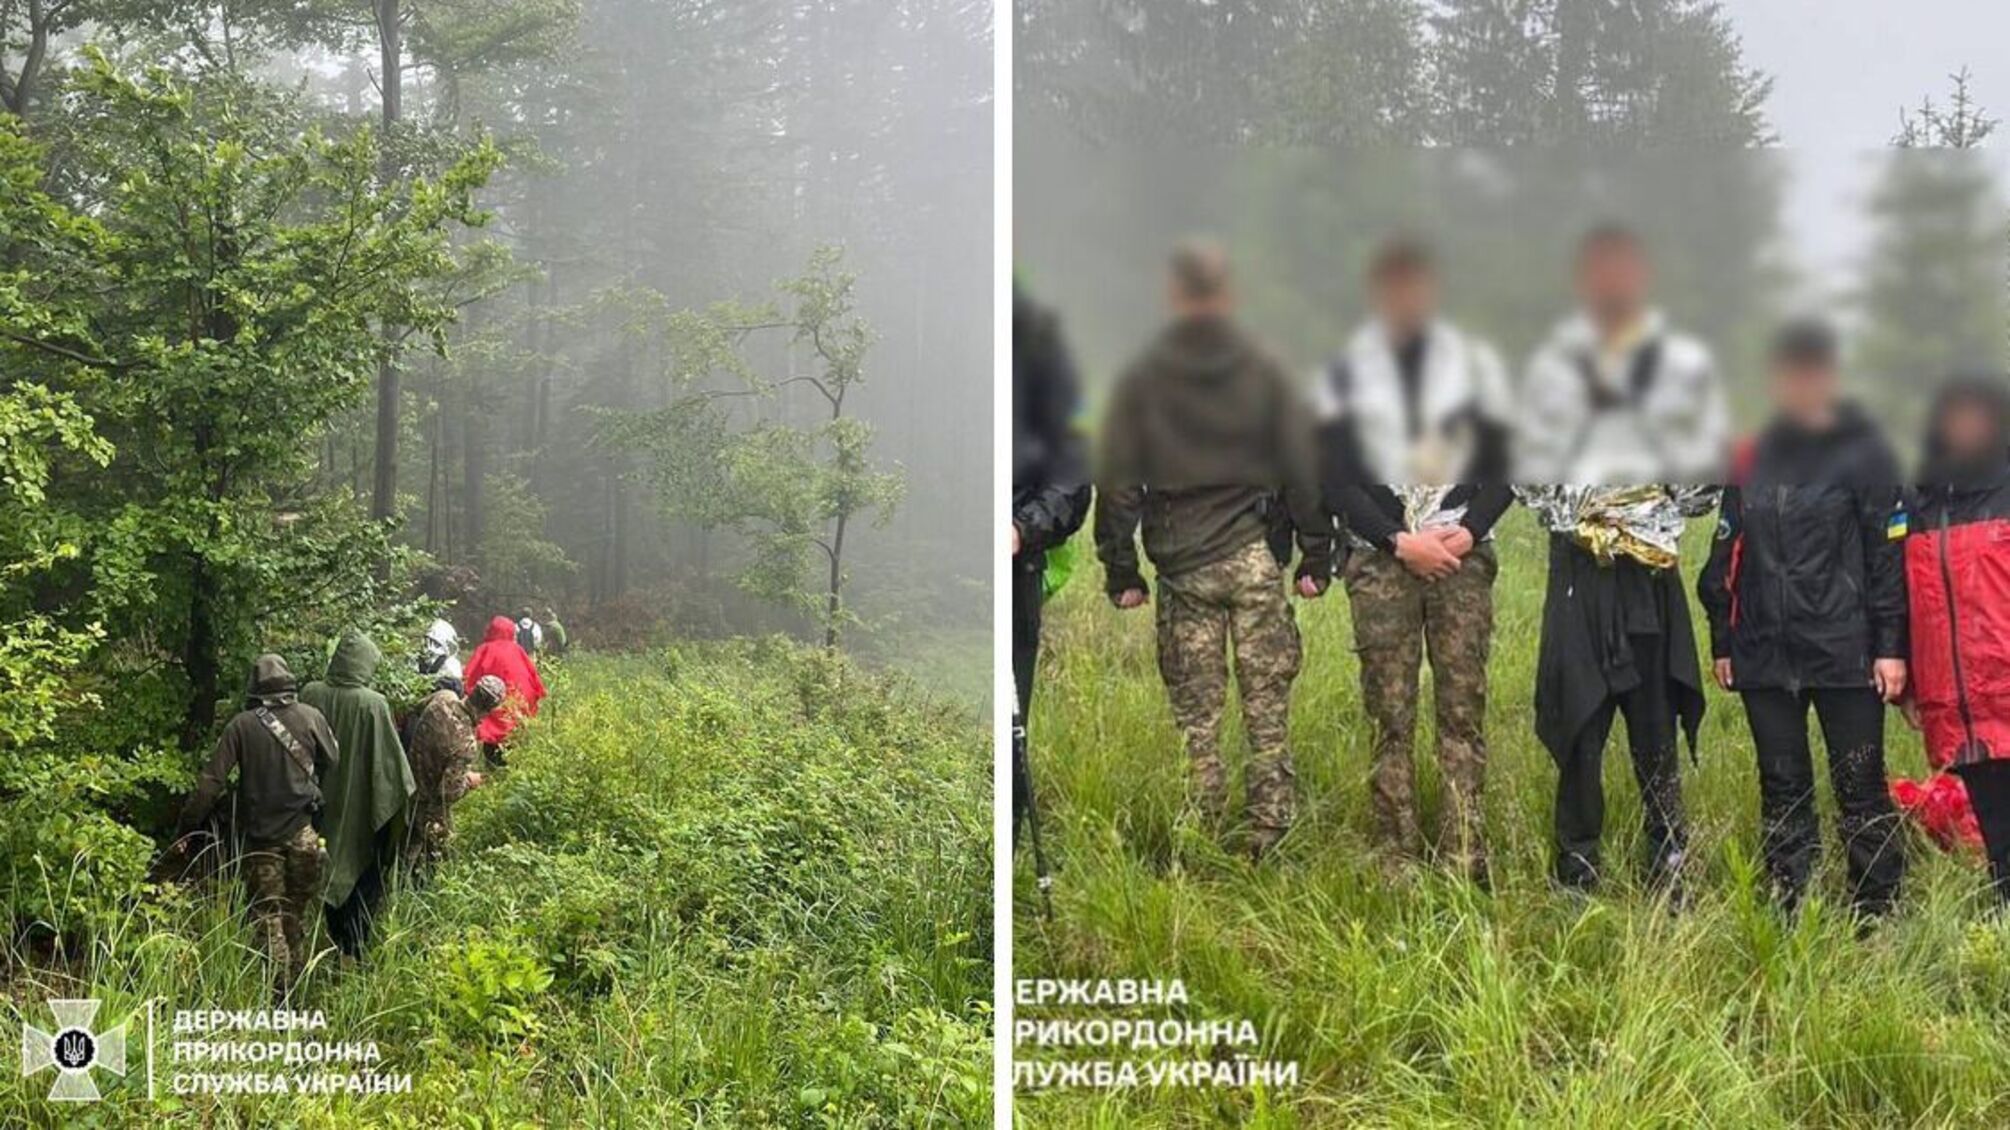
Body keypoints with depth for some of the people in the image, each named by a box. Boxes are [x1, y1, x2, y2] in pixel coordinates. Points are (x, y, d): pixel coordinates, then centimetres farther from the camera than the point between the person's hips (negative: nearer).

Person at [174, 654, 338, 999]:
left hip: (261, 836, -1)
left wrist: (186, 826, 0)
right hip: (304, 832, 1)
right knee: (297, 915, 15)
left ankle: (280, 995, -4)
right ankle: (297, 985, 20)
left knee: (267, 916, 4)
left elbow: (212, 780, -6)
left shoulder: (242, 725, -5)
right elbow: (335, 767, 4)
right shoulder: (311, 717, -2)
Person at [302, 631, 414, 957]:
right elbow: (391, 761, -15)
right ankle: (354, 953, 15)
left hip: (320, 805, 4)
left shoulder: (310, 694, -7)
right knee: (362, 881, 11)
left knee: (327, 876, 19)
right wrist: (404, 794, 0)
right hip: (360, 810, -4)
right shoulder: (373, 704, -19)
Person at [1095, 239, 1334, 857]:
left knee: (1196, 716, 6)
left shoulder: (1141, 379, 1)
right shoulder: (1264, 372, 2)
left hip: (1181, 564, 0)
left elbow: (1117, 482, 1)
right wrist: (1317, 556, 7)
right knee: (1268, 711, 5)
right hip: (1257, 557, 0)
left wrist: (1122, 572, 6)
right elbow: (1304, 471, 1)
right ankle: (1271, 836, 5)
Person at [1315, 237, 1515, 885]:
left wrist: (1468, 531, -8)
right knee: (1390, 719, -2)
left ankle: (1467, 862, -1)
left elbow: (1501, 468, 10)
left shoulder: (1474, 364, 10)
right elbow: (1333, 481, 1)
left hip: (1462, 558, 1)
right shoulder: (1346, 371, 5)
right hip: (1379, 562, -1)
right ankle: (1398, 864, 2)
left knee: (1464, 713, -3)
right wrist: (1400, 541, -9)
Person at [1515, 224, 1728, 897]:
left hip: (1653, 567, 0)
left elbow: (1709, 469, 8)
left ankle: (1669, 889, 8)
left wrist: (1661, 513, -7)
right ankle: (1575, 885, 7)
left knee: (1657, 733, 2)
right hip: (1578, 568, 0)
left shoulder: (1686, 365, 8)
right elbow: (1530, 470, 8)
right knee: (1579, 729, 0)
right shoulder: (1553, 366, 9)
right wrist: (1575, 516, -6)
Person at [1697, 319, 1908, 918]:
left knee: (1861, 789, 0)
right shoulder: (1750, 460, 11)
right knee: (1782, 789, 8)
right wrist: (1722, 643, 12)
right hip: (1765, 658, 4)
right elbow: (1726, 557, 14)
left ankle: (1879, 914, 7)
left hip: (1846, 656, -4)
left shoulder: (1864, 454, -1)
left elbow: (1890, 554, -4)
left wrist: (1890, 646, -8)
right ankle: (1788, 916, 15)